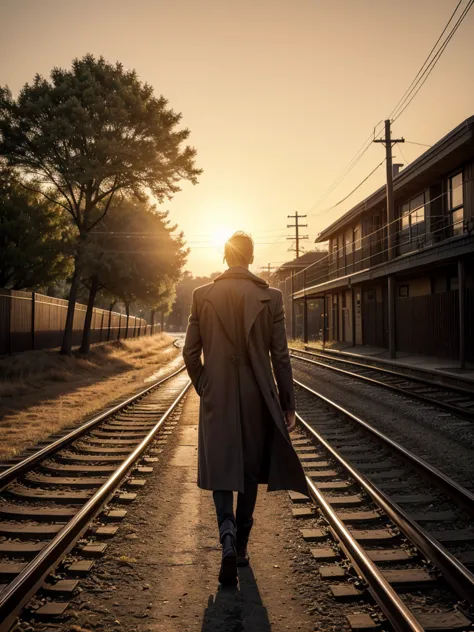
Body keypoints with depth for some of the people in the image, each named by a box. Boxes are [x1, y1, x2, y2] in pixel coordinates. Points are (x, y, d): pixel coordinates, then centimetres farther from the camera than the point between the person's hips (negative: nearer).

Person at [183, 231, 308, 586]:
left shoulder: (203, 296, -3)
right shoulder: (270, 297, -6)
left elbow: (191, 353, -1)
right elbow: (280, 357, -5)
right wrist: (288, 405, 3)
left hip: (217, 398, 0)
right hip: (257, 398, 1)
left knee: (222, 471, 9)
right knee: (250, 472, 17)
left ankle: (229, 538, -12)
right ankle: (241, 545, 28)